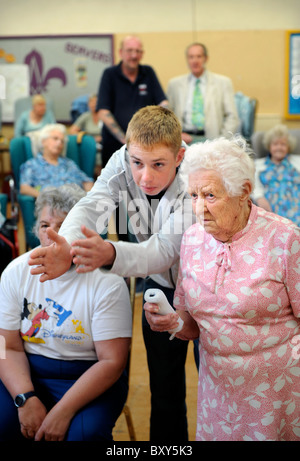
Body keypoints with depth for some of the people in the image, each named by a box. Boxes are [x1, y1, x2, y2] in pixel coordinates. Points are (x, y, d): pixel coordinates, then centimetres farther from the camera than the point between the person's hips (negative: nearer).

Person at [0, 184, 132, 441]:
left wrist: (62, 411, -20)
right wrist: (26, 399, -17)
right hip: (26, 373, 3)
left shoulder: (107, 282, -12)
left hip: (88, 377, -2)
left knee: (84, 433, -29)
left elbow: (112, 362, -14)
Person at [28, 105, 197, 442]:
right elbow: (91, 207, -33)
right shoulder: (123, 162, -19)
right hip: (160, 284, 3)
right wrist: (67, 248, -56)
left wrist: (110, 254, -64)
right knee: (164, 386, 9)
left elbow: (166, 250, -44)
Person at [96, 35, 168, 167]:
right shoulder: (109, 74, 1)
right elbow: (103, 112, -7)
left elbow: (163, 104, 6)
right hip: (114, 144, -2)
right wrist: (125, 140, -16)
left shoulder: (148, 73, 10)